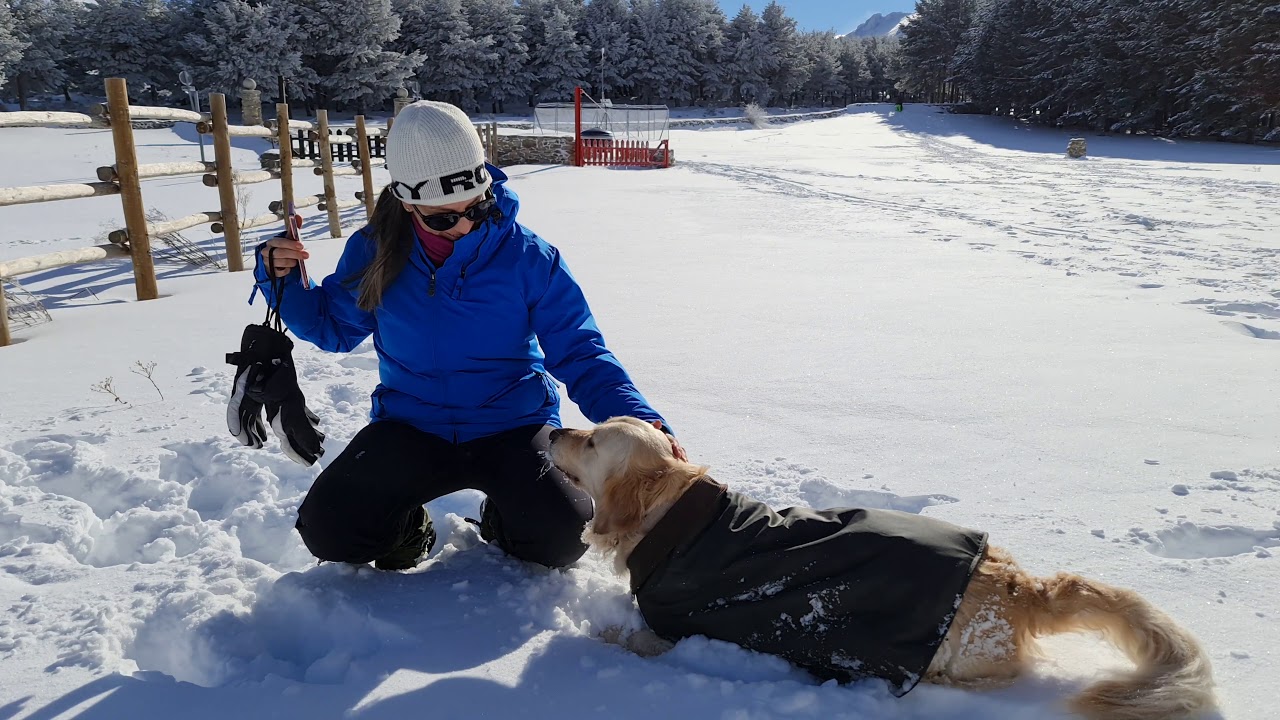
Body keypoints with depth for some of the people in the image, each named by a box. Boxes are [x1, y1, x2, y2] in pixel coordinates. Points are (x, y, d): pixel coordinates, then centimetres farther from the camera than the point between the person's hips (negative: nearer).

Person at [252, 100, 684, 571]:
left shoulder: (528, 257, -14)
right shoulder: (375, 251, -6)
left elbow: (580, 354, -12)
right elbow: (332, 327, 10)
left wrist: (638, 420, -27)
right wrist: (283, 280, -9)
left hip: (513, 426, -2)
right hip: (411, 427, 2)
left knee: (563, 536, -25)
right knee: (326, 529, -16)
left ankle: (502, 519, 12)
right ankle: (407, 529, 19)